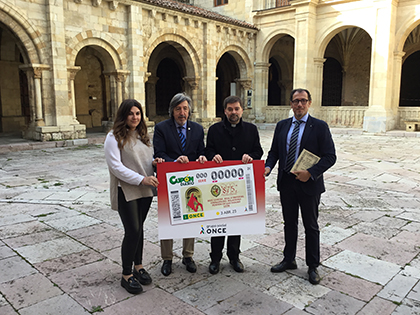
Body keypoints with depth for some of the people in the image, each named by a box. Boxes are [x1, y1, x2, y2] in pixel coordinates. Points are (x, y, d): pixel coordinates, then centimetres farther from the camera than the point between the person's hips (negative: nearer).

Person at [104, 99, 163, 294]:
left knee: (138, 229, 15)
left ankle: (138, 266, 29)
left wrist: (154, 162, -3)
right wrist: (141, 179, -22)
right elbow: (116, 166, -16)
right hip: (126, 191, -6)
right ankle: (127, 276, 8)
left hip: (145, 190, 6)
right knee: (132, 231, -7)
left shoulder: (142, 135, 13)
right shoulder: (114, 137, -9)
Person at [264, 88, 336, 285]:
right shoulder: (282, 126, 6)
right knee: (289, 223, 17)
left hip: (309, 184, -4)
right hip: (286, 182, 4)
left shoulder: (320, 127, -7)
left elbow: (330, 156, -10)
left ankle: (313, 266, 24)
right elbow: (274, 151, 10)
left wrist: (310, 173, -22)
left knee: (311, 226, 9)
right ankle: (289, 260, 33)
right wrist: (268, 167, -10)